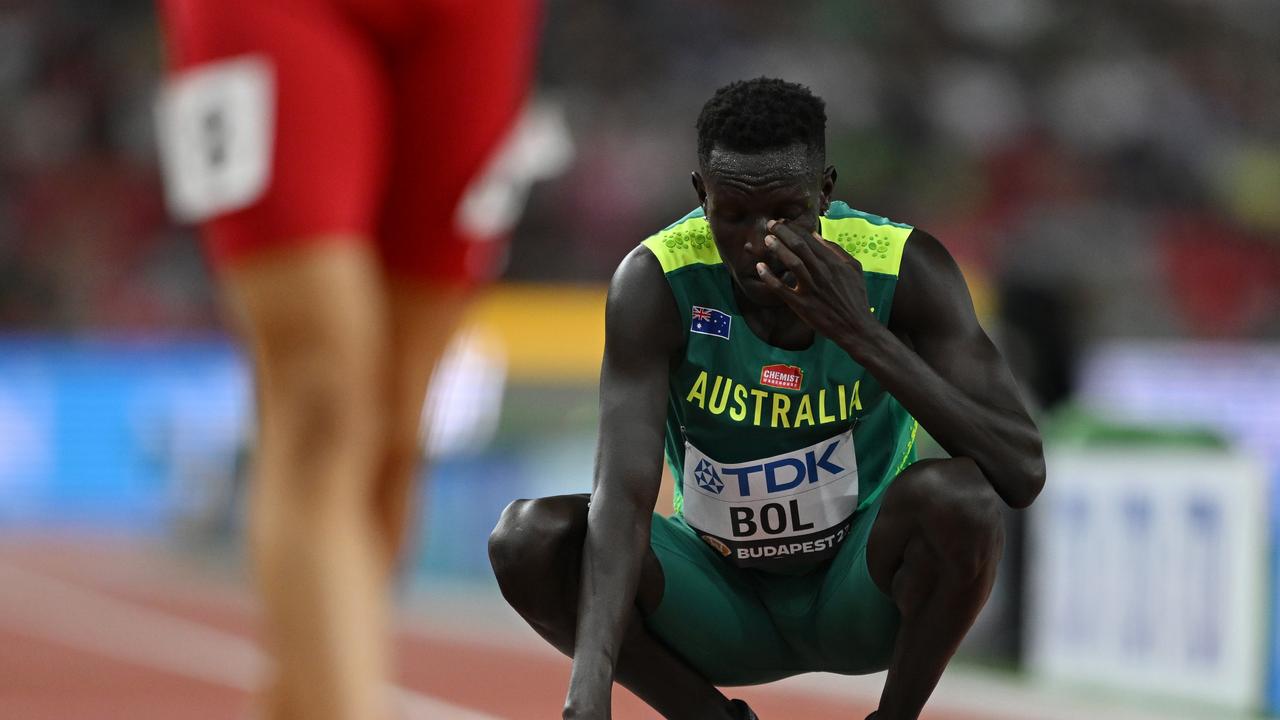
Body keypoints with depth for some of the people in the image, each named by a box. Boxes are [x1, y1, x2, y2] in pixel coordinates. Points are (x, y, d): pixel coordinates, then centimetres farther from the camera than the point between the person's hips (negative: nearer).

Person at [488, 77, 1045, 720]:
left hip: (862, 596, -1)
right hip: (726, 606, 1)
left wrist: (861, 332, -36)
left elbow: (1022, 474, -28)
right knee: (529, 537, -25)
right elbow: (624, 493, -31)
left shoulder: (905, 269, -19)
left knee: (957, 494, -33)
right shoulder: (655, 280, -20)